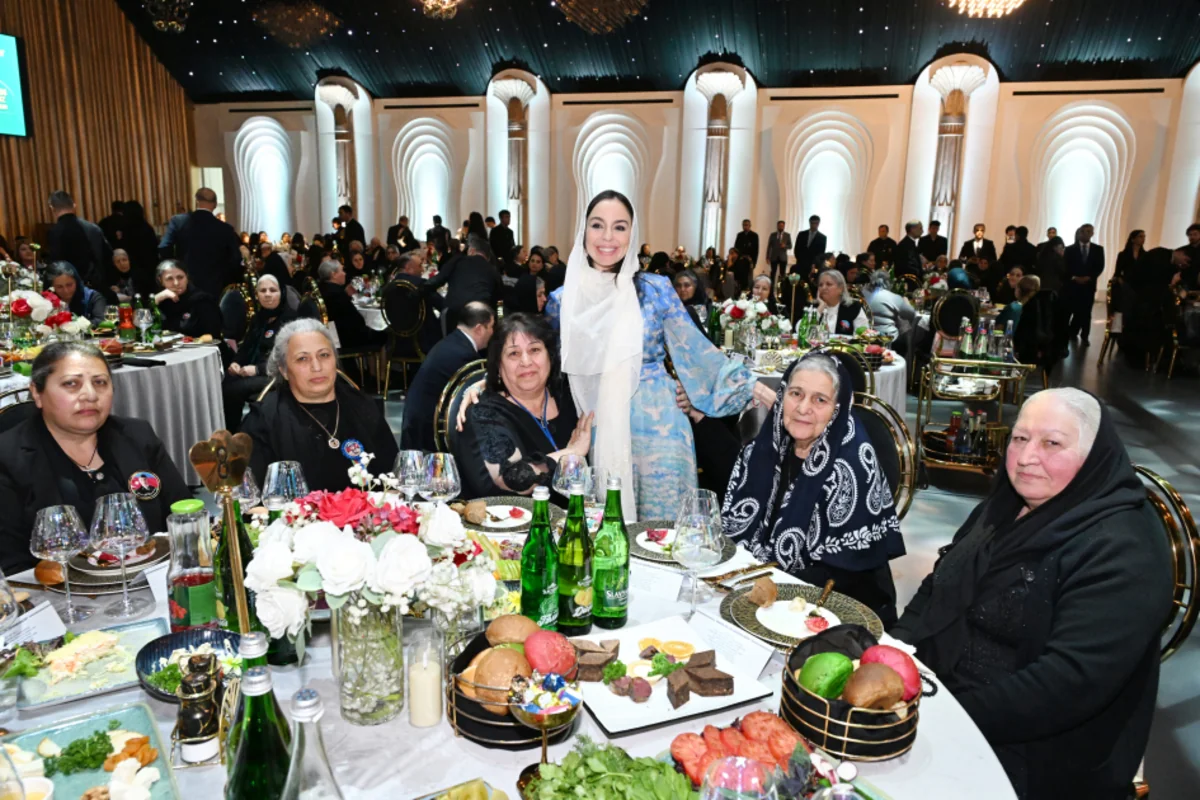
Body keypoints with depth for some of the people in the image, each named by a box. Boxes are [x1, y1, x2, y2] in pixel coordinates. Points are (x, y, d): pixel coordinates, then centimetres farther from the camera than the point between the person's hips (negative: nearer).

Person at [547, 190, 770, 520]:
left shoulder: (655, 289, -2)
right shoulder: (562, 300, 3)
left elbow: (694, 348, 0)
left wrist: (751, 384, -5)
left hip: (656, 428, -1)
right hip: (597, 433, 2)